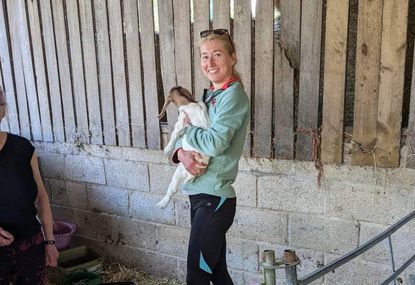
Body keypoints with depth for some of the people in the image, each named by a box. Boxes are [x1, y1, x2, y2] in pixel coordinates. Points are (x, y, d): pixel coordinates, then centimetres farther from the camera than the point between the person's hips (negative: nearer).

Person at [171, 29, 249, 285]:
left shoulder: (234, 95, -12)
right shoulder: (210, 95, 13)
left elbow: (214, 143, -24)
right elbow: (181, 137, 11)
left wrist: (188, 127, -5)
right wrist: (182, 153, -12)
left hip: (214, 199, -8)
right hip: (201, 195, 8)